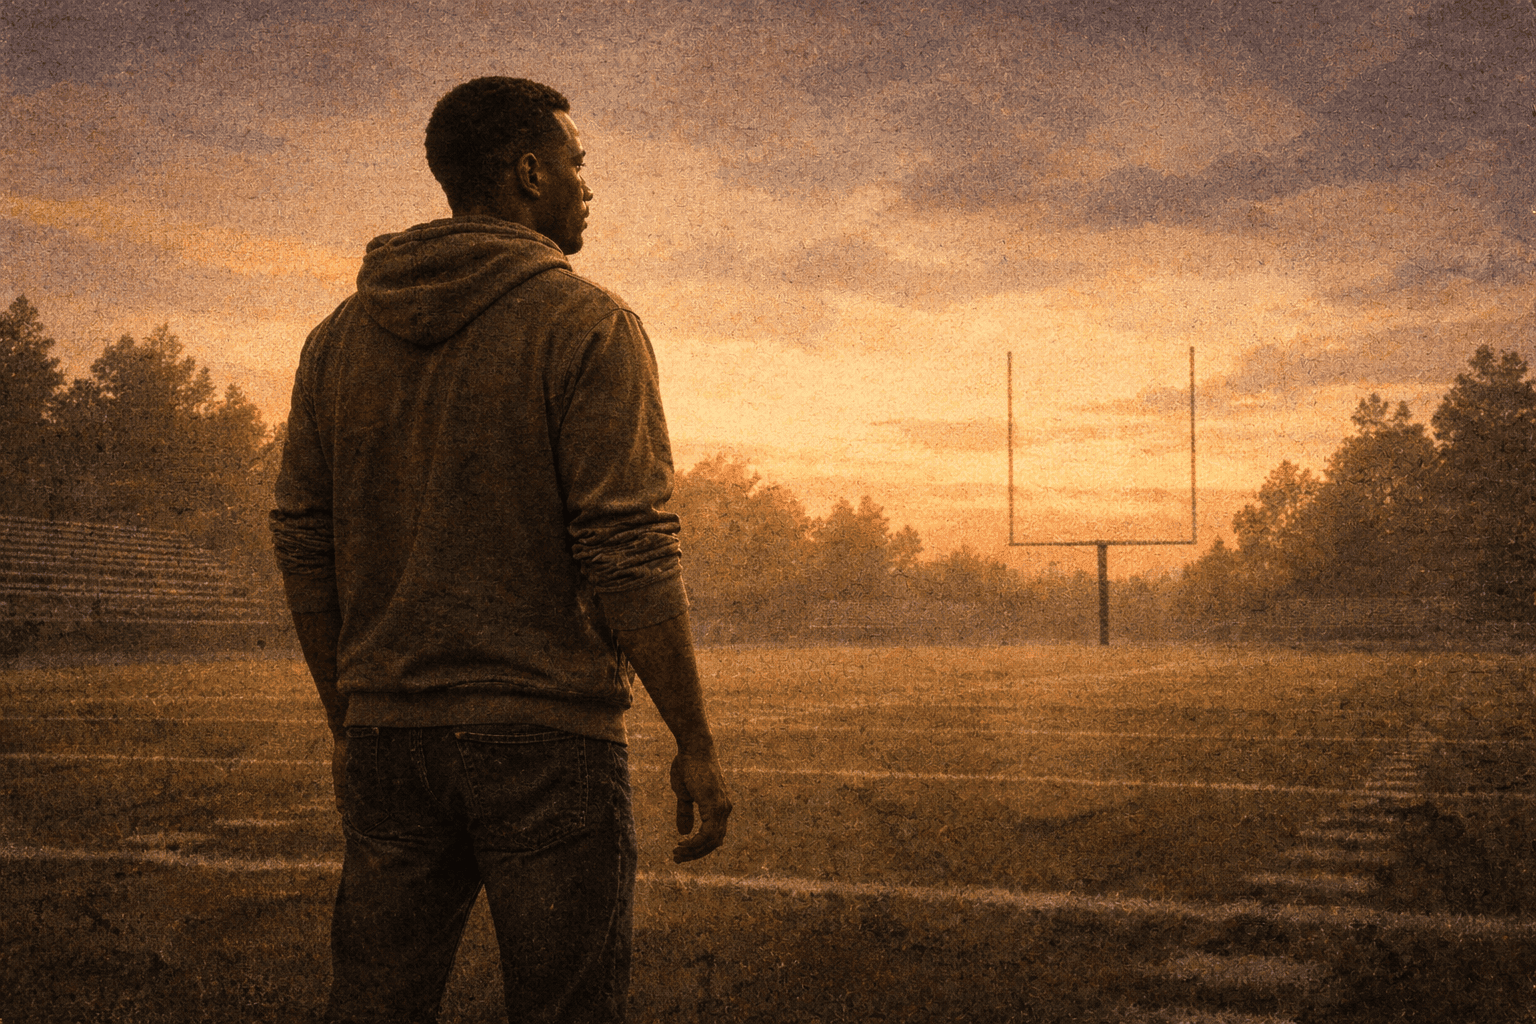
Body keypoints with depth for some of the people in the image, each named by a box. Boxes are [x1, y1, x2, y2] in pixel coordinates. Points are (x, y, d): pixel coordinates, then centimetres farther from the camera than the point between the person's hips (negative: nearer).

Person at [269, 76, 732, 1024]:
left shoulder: (341, 336, 9)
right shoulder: (587, 327, -9)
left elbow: (305, 551, 11)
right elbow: (629, 554, -15)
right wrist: (697, 744, -8)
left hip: (390, 734, 5)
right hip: (548, 735, -5)